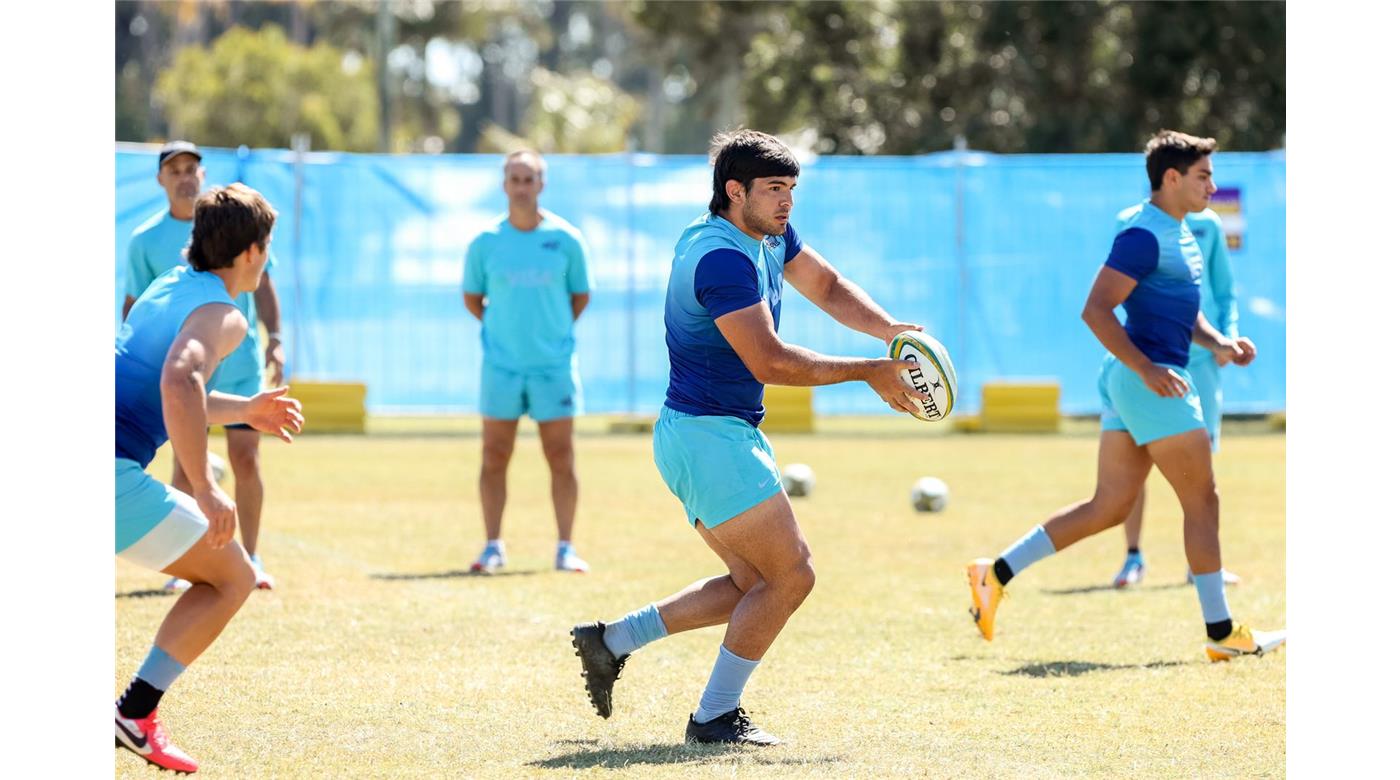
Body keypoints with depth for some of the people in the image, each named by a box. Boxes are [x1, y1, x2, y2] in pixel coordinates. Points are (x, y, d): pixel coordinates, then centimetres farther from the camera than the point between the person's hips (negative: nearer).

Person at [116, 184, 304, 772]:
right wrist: (206, 491, -23)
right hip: (110, 469, -8)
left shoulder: (166, 290, 24)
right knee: (233, 578, 6)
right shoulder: (221, 315, -3)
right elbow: (179, 384, -25)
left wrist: (244, 411, 44)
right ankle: (135, 715, -2)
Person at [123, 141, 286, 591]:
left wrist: (274, 340, 0)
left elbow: (262, 283, 8)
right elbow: (135, 305, 6)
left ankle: (249, 559, 11)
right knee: (186, 463, -6)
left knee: (246, 459, -1)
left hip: (240, 363, 1)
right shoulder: (145, 240, 1)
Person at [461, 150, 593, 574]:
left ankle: (565, 548, 7)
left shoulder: (566, 239, -1)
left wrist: (553, 329, 7)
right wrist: (501, 327, 7)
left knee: (561, 457, 0)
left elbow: (580, 296, 10)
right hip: (501, 364, 0)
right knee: (494, 457, 1)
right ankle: (493, 547, 8)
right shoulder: (485, 243, 0)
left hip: (554, 364, 0)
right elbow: (472, 297, 12)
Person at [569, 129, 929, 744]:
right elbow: (770, 362, -26)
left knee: (752, 584, 15)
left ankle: (611, 641, 18)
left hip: (726, 436, 10)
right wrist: (868, 372, -20)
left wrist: (889, 329, 1)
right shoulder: (723, 259, -22)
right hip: (708, 436, -10)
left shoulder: (769, 236, 9)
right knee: (791, 576, -7)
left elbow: (828, 288, 20)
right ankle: (714, 717, 0)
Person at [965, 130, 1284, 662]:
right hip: (1148, 380, -10)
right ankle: (1222, 633, 2)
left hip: (1131, 380, 10)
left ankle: (997, 573, 10)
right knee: (1202, 502, -3)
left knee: (1108, 507, 10)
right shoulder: (1144, 235, -15)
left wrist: (1218, 343, 10)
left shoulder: (1181, 235, 17)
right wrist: (1147, 369, -25)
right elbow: (1096, 309, -20)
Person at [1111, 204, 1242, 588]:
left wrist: (1228, 335, -1)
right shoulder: (1131, 222, 4)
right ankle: (1134, 556, 8)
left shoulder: (1207, 224, 10)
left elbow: (1224, 290, 15)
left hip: (1199, 355, 2)